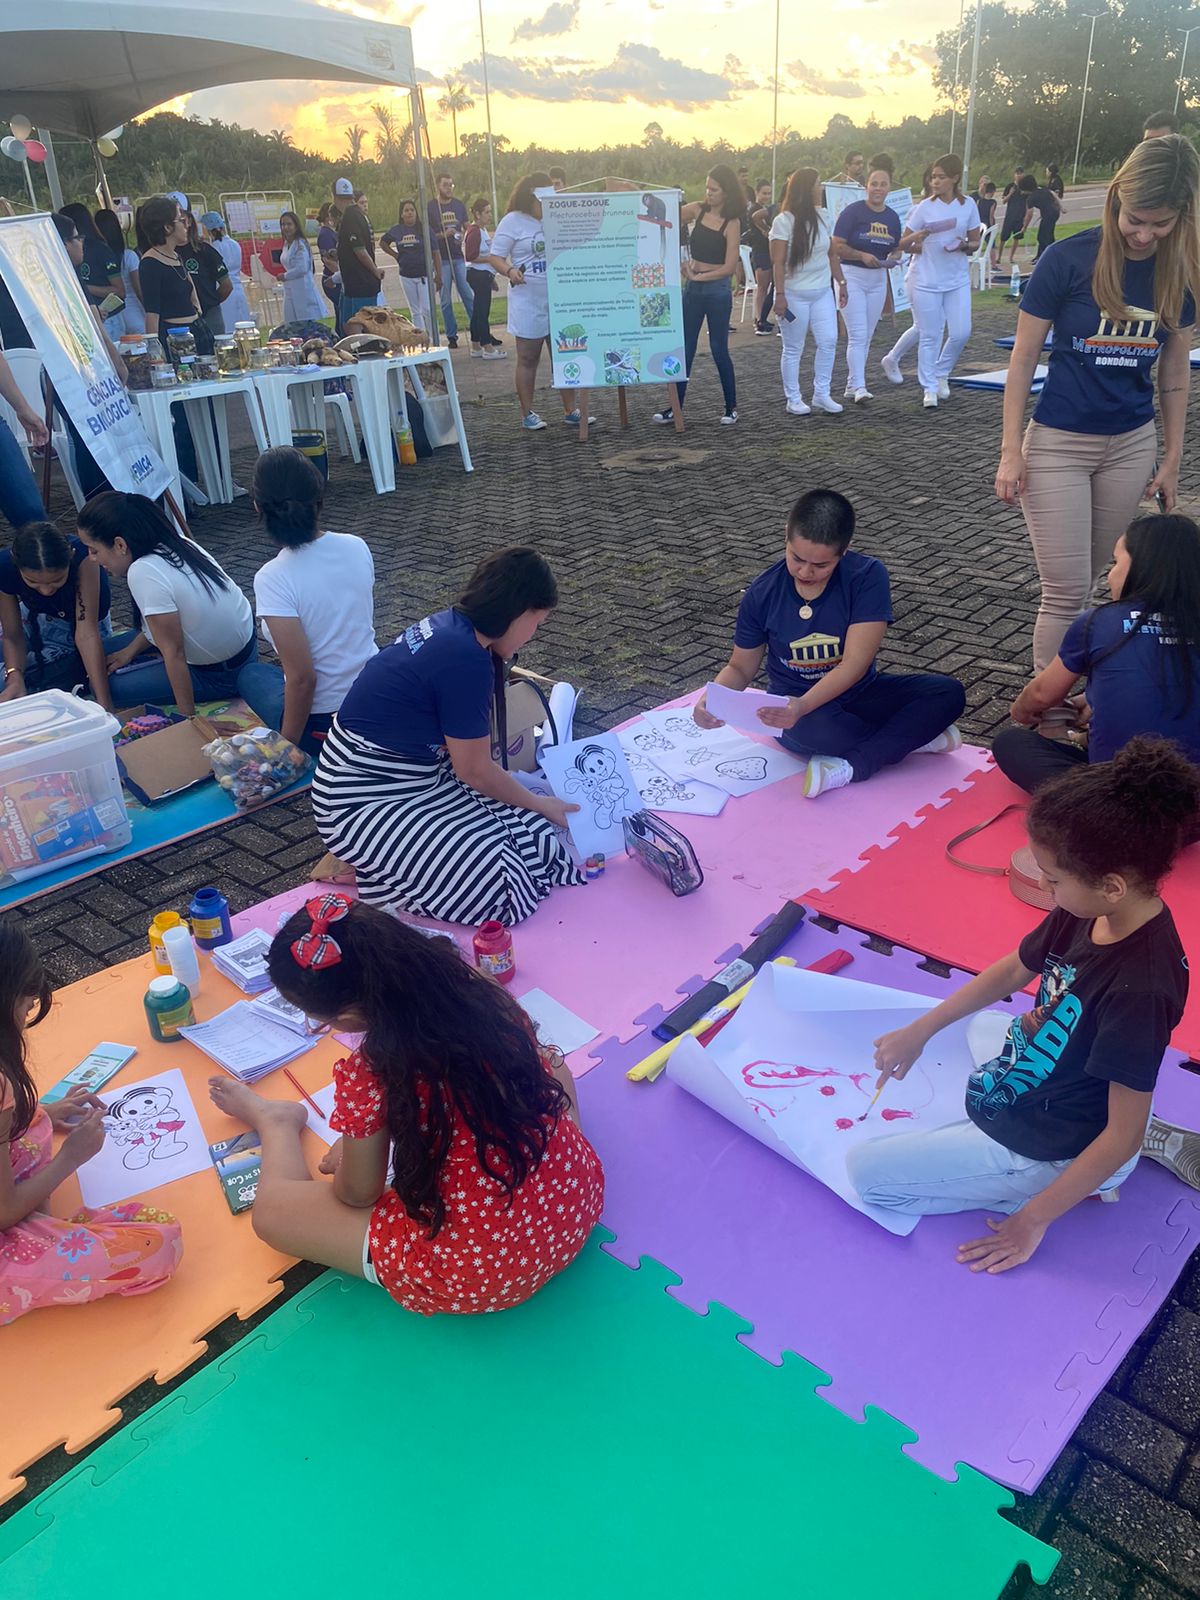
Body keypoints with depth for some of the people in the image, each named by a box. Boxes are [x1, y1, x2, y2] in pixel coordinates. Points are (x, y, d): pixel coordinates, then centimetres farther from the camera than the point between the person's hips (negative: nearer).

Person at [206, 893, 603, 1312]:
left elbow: (356, 1196, -8)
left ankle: (275, 1121, 39)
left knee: (272, 1211, 10)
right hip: (579, 1201, 5)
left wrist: (352, 1155, 17)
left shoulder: (368, 1077, -27)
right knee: (551, 1062, 32)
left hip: (476, 1277, -5)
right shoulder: (479, 992, -13)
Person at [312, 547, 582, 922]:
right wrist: (540, 804, 2)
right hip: (368, 802, -10)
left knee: (526, 828, 0)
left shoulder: (449, 625, 4)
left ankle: (367, 859, 8)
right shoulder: (465, 657, -24)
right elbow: (475, 771, -14)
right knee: (496, 882, -18)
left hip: (398, 773, 10)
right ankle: (362, 867, 0)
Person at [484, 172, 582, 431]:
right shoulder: (513, 221, -5)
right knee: (528, 359, 3)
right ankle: (527, 414, 12)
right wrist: (510, 271, -26)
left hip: (559, 300, 5)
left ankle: (570, 411, 13)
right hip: (528, 303, -5)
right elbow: (494, 257, -7)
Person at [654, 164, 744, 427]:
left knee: (719, 350, 0)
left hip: (718, 291, -5)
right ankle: (676, 407, 11)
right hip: (692, 289, 5)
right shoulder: (697, 210, 5)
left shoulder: (732, 223, -9)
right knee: (684, 349, 6)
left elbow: (730, 267, -13)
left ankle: (731, 407, 13)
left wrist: (699, 275, -12)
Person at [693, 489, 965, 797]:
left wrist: (804, 705, -39)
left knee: (948, 692, -21)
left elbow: (855, 663, -23)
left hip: (858, 694, 1)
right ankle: (911, 739, -13)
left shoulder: (868, 576, -16)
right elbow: (740, 668, 1)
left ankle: (851, 768, -27)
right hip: (798, 711, -1)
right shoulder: (762, 594, -10)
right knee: (812, 727, -38)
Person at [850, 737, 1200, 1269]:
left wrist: (1033, 1220, -17)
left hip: (1043, 1150, -7)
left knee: (867, 1171, -1)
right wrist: (921, 1031, 7)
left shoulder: (1139, 989, -35)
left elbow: (1123, 1135, -26)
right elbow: (1013, 970, 6)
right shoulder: (1087, 913, -13)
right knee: (974, 1021, 34)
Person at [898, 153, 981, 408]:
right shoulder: (924, 208, -3)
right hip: (925, 280, -2)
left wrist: (964, 246, -14)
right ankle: (929, 389, 11)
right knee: (929, 336, 0)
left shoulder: (968, 205, 2)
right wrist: (914, 239, -24)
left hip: (957, 280, 2)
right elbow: (903, 245, -2)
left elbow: (975, 243, 9)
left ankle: (941, 373, 24)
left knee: (961, 333, -2)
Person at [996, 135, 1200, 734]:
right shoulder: (1069, 259, -13)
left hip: (1132, 447, 4)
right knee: (1066, 591, -3)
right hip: (1059, 443, -4)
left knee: (1086, 580, 12)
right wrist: (1011, 452, -9)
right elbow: (1023, 358, -7)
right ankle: (1048, 709, 9)